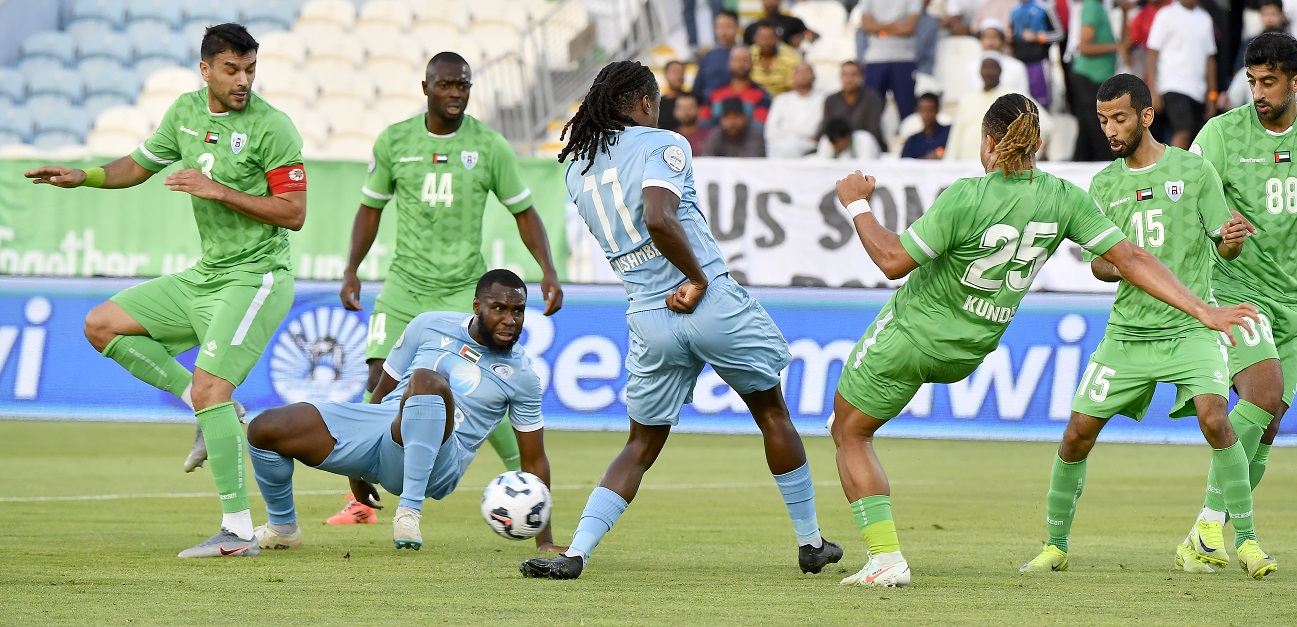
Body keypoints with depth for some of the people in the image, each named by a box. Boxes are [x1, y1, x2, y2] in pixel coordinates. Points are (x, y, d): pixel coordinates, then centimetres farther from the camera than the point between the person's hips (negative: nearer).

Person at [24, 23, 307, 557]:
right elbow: (141, 164, 21)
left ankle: (238, 532, -19)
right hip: (206, 274, 8)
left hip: (257, 277, -8)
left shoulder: (271, 127, -15)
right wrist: (84, 177, 5)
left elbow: (293, 213, -17)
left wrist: (217, 190, -22)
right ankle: (216, 413, 5)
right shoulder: (187, 111, 6)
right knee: (103, 325, 6)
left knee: (209, 387, -21)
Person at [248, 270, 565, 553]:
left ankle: (410, 510, -34)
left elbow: (534, 461, 10)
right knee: (265, 429, -11)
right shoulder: (430, 326, 9)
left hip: (436, 465, -4)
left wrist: (545, 541, 8)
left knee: (426, 380, -36)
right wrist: (358, 468, 24)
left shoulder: (521, 375, 4)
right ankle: (282, 528, 16)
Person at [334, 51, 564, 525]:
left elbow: (523, 211, 5)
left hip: (465, 289, -1)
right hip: (406, 286, 1)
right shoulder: (394, 141, 1)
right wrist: (352, 269, 2)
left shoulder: (490, 146, -2)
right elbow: (371, 207, 12)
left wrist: (548, 270, -7)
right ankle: (363, 499, -4)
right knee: (380, 382, -14)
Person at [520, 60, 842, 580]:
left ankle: (574, 553, -2)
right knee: (772, 413, 16)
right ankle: (810, 542, 23)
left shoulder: (577, 170, 11)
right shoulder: (662, 144, -8)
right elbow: (658, 219, -24)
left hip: (647, 318, 4)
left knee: (642, 445, 14)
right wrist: (697, 279, -16)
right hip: (713, 304, -4)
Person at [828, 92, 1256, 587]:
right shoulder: (1063, 198, -12)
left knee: (849, 433, 10)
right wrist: (1203, 310, -10)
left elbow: (892, 262, -22)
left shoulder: (965, 198, -27)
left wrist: (857, 206, -7)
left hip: (911, 333, -6)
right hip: (965, 355, 6)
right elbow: (1130, 258, -13)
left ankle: (886, 558, -2)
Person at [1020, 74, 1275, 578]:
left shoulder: (1194, 171, 0)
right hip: (1128, 331, 3)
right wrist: (1122, 268, -15)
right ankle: (1055, 545, 16)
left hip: (1190, 328, -3)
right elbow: (1098, 263, 8)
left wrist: (1232, 240, -23)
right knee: (1077, 434, 0)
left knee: (1214, 419, -24)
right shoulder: (1103, 185, 10)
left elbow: (1224, 248, 1)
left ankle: (1246, 540, -15)